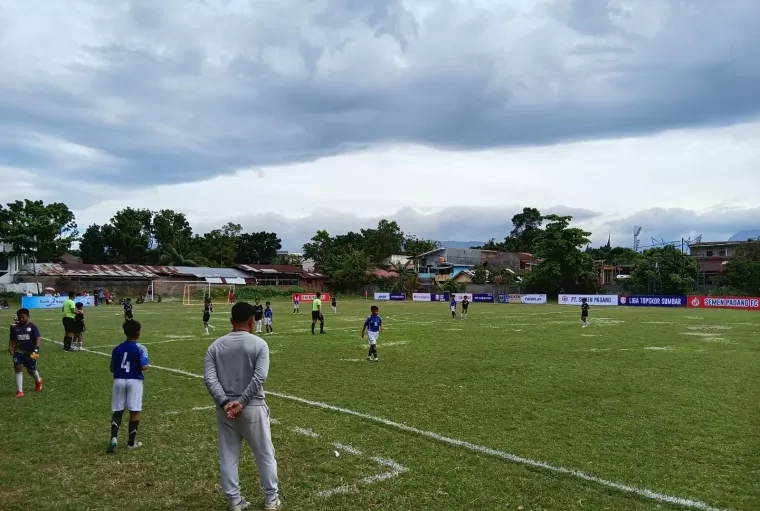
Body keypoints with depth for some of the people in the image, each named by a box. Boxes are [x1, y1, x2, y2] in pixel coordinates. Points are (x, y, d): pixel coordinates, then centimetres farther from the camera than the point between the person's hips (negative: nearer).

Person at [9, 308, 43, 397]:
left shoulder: (32, 327, -8)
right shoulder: (15, 328, 2)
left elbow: (38, 338, -15)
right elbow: (13, 340, 8)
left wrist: (36, 349, -27)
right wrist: (10, 348, -10)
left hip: (30, 352, -2)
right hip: (19, 351, 2)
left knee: (31, 370, 10)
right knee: (18, 369, -10)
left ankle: (38, 381, 44)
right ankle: (19, 391, -4)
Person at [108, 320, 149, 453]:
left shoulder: (117, 349, 5)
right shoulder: (140, 348, -8)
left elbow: (112, 369, 10)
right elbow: (144, 367, -18)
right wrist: (147, 365, 3)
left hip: (119, 380, 4)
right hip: (134, 381, -4)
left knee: (117, 411, 11)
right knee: (135, 412, 7)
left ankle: (114, 438, -7)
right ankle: (131, 442, 13)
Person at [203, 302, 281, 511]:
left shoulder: (216, 346, 2)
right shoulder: (259, 344, -7)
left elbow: (209, 378, -7)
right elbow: (259, 377, -18)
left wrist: (224, 402, -12)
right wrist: (242, 401, -16)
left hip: (225, 408, 3)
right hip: (252, 407, -3)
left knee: (228, 457, 14)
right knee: (265, 454, 13)